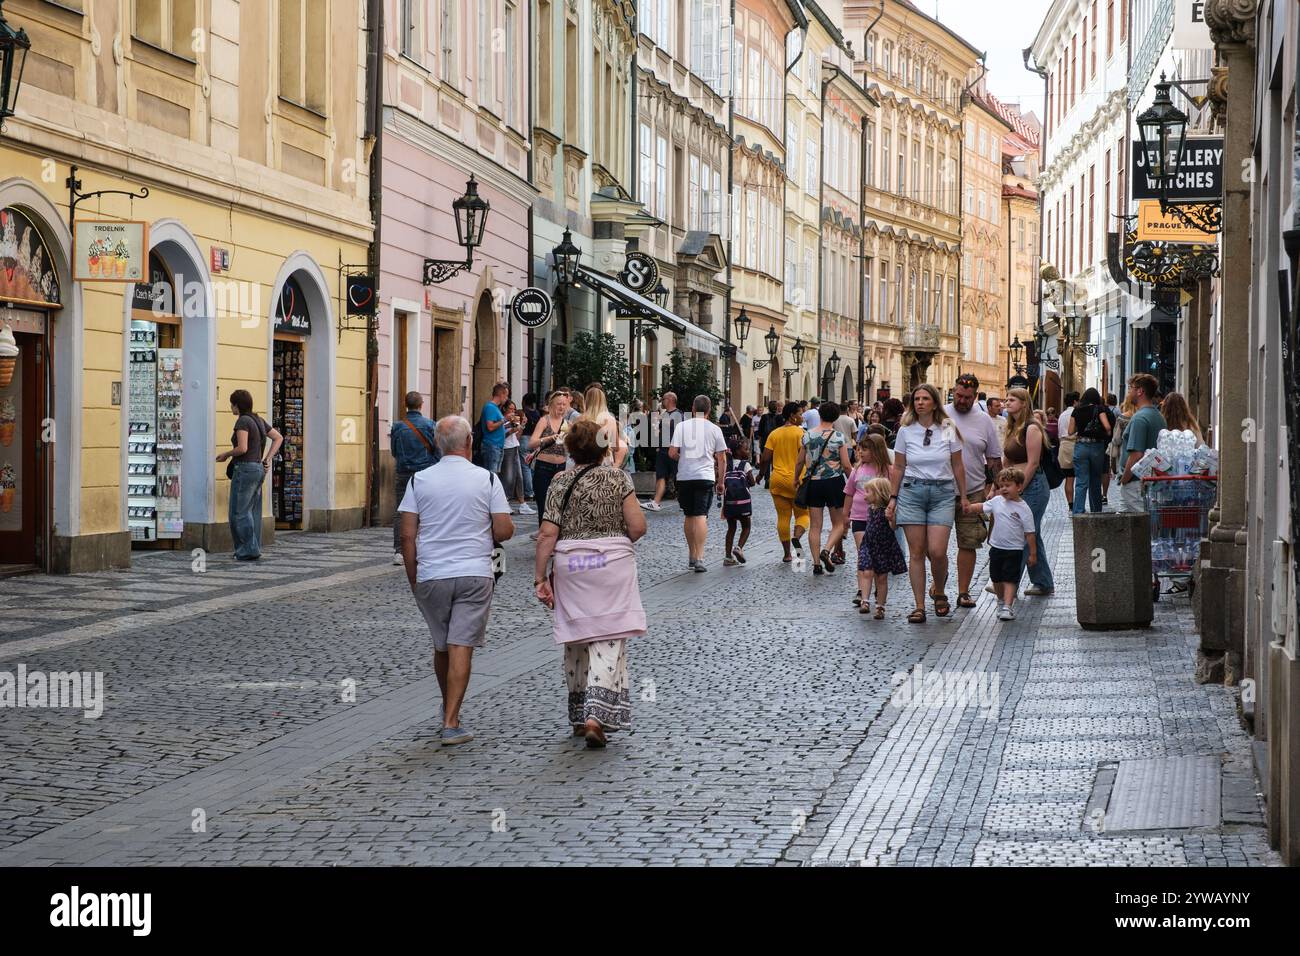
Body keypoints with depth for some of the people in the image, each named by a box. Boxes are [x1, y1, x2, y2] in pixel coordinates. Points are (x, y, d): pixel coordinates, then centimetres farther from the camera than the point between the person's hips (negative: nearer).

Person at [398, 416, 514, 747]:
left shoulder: (419, 480, 2)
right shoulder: (486, 479, -2)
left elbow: (408, 536, 0)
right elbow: (504, 531, -4)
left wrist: (413, 580, 9)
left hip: (431, 577, 2)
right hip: (474, 575, -2)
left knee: (441, 646, 17)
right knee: (462, 647, -4)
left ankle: (449, 710, 34)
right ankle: (451, 723, -9)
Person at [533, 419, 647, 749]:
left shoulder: (560, 482, 1)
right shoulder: (618, 477, -2)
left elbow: (547, 534, -5)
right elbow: (637, 527, -7)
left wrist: (540, 577, -1)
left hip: (570, 565, 2)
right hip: (613, 561, -2)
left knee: (577, 639, 14)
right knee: (608, 640, -3)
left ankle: (579, 714, 24)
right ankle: (597, 714, -18)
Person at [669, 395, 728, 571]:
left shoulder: (682, 426, 0)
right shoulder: (714, 429, 1)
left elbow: (672, 453, -4)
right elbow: (722, 459, 3)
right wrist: (720, 482, 13)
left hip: (684, 477, 1)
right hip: (705, 477, -1)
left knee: (689, 517, 14)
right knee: (701, 516, -7)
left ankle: (692, 556, 22)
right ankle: (699, 558, -19)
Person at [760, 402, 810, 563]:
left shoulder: (774, 434, 5)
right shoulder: (800, 433, -8)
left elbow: (765, 459, 3)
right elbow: (803, 456, -17)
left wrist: (763, 473, 19)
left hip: (777, 480, 4)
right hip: (796, 480, -4)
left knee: (783, 517, 8)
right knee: (803, 513, 9)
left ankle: (787, 554, 8)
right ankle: (797, 537, -20)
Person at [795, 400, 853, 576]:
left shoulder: (808, 435, 2)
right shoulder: (838, 436, -8)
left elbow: (800, 462, 10)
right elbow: (846, 465, -9)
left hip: (813, 483, 3)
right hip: (834, 482, -3)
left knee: (815, 525, 6)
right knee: (839, 523, 9)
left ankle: (816, 563, 2)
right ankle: (827, 550, -15)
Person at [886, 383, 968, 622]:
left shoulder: (949, 430, 2)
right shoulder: (906, 431, 4)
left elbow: (958, 466, 8)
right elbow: (898, 467, 10)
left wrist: (963, 495, 9)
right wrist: (893, 499, 8)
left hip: (942, 494, -1)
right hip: (912, 491, 1)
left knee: (937, 551, -11)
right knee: (916, 552, -1)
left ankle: (939, 592, 18)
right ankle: (919, 607, 3)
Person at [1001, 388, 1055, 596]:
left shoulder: (1032, 428, -12)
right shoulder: (1012, 428, 15)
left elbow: (1032, 463, -16)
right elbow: (1005, 462, 16)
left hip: (1033, 486, -9)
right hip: (1018, 486, 9)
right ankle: (1043, 584, 19)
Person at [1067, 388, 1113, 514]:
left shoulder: (1077, 410, 4)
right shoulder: (1099, 409, -3)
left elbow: (1070, 432, 5)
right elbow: (1107, 427, -15)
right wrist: (1107, 435, 5)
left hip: (1080, 446, 1)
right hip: (1097, 446, 0)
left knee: (1081, 482, -3)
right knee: (1095, 482, 14)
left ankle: (1077, 512, -17)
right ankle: (1096, 512, 25)